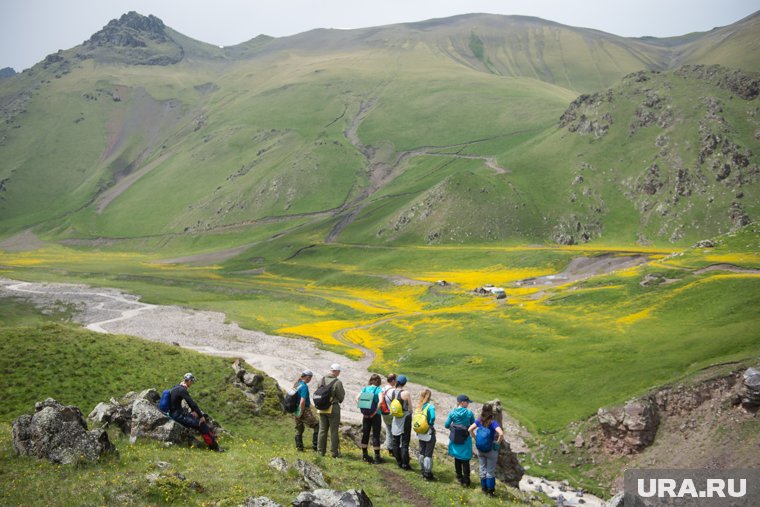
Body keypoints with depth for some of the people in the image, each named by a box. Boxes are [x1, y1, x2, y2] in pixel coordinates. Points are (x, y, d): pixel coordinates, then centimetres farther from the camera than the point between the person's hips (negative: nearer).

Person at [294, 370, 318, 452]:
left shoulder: (297, 384, 9)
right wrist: (301, 413, -16)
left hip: (297, 410, 9)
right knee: (317, 426, 0)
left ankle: (299, 447, 25)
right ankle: (315, 445, 0)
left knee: (299, 429, 19)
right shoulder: (304, 386, -19)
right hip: (304, 410, -9)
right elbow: (302, 402, -26)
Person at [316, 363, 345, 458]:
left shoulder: (322, 380, 1)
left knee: (322, 430, 12)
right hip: (333, 408, -5)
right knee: (333, 431, 3)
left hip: (322, 408, 5)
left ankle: (321, 451, 16)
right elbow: (341, 397, -9)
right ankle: (334, 452, 7)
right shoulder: (337, 382, -15)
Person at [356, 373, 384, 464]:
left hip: (365, 415, 4)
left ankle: (364, 454, 23)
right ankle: (377, 457, 6)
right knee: (376, 435, 3)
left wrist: (362, 410, -2)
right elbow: (380, 401, -23)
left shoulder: (365, 388, 6)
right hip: (375, 415, -4)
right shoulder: (379, 389, -8)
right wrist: (376, 411, -15)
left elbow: (357, 398, -1)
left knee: (365, 434, 14)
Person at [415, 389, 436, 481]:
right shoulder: (430, 406, -18)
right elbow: (432, 418, -30)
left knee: (421, 453, 17)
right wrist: (430, 424, -12)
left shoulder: (419, 406, -1)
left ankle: (423, 472, 28)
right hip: (429, 434, -6)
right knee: (428, 454, 3)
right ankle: (428, 475, 8)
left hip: (421, 434, 6)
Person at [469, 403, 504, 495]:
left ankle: (484, 488, 28)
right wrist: (498, 443, -16)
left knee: (482, 469, 17)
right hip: (491, 450, -4)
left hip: (480, 449, 4)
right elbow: (501, 433, -32)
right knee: (490, 471, 10)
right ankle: (490, 491, 18)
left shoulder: (479, 421, -6)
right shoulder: (493, 422, -20)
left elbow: (470, 429, -4)